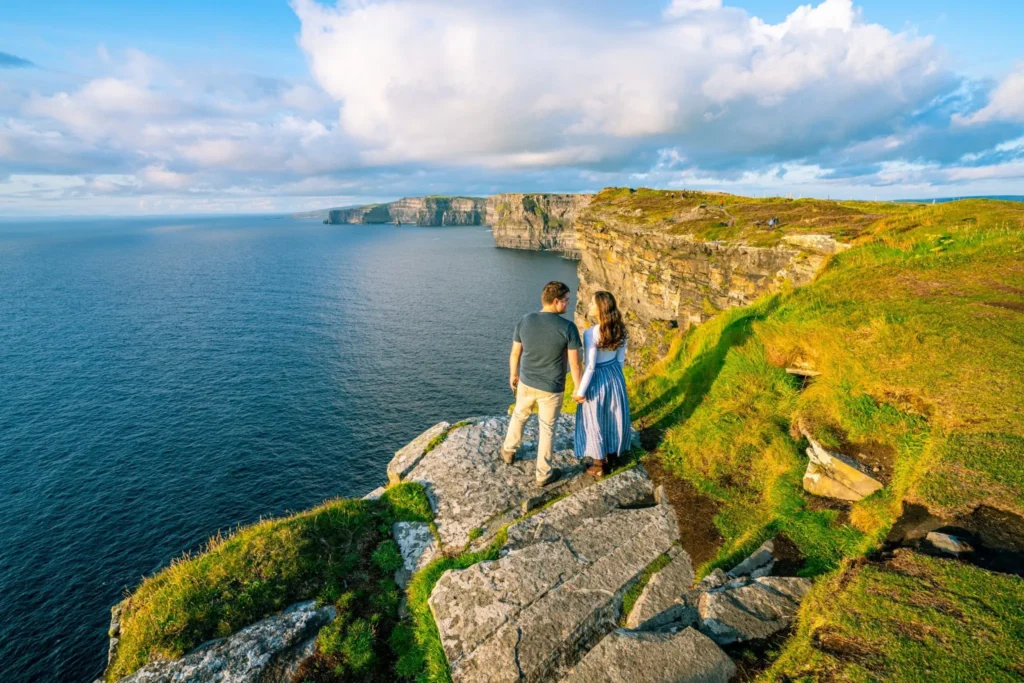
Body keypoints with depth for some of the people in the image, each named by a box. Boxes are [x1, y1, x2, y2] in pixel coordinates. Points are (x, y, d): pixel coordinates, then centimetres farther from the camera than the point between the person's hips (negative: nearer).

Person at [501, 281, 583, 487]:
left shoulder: (525, 321, -9)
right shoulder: (568, 327, -19)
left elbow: (515, 353, 1)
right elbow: (574, 364, -15)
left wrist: (513, 375, 17)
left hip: (526, 382, 3)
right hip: (551, 388, -3)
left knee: (519, 416, 28)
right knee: (547, 429, 13)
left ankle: (508, 451, 47)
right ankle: (543, 474, 26)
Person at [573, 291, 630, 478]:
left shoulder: (591, 333, -26)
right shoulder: (619, 330, -6)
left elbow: (590, 366, -22)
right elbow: (621, 359, 4)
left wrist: (580, 391, -12)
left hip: (597, 379, -7)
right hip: (615, 376, 7)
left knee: (595, 421, 12)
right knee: (613, 418, 22)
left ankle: (600, 466, 27)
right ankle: (611, 458, 40)